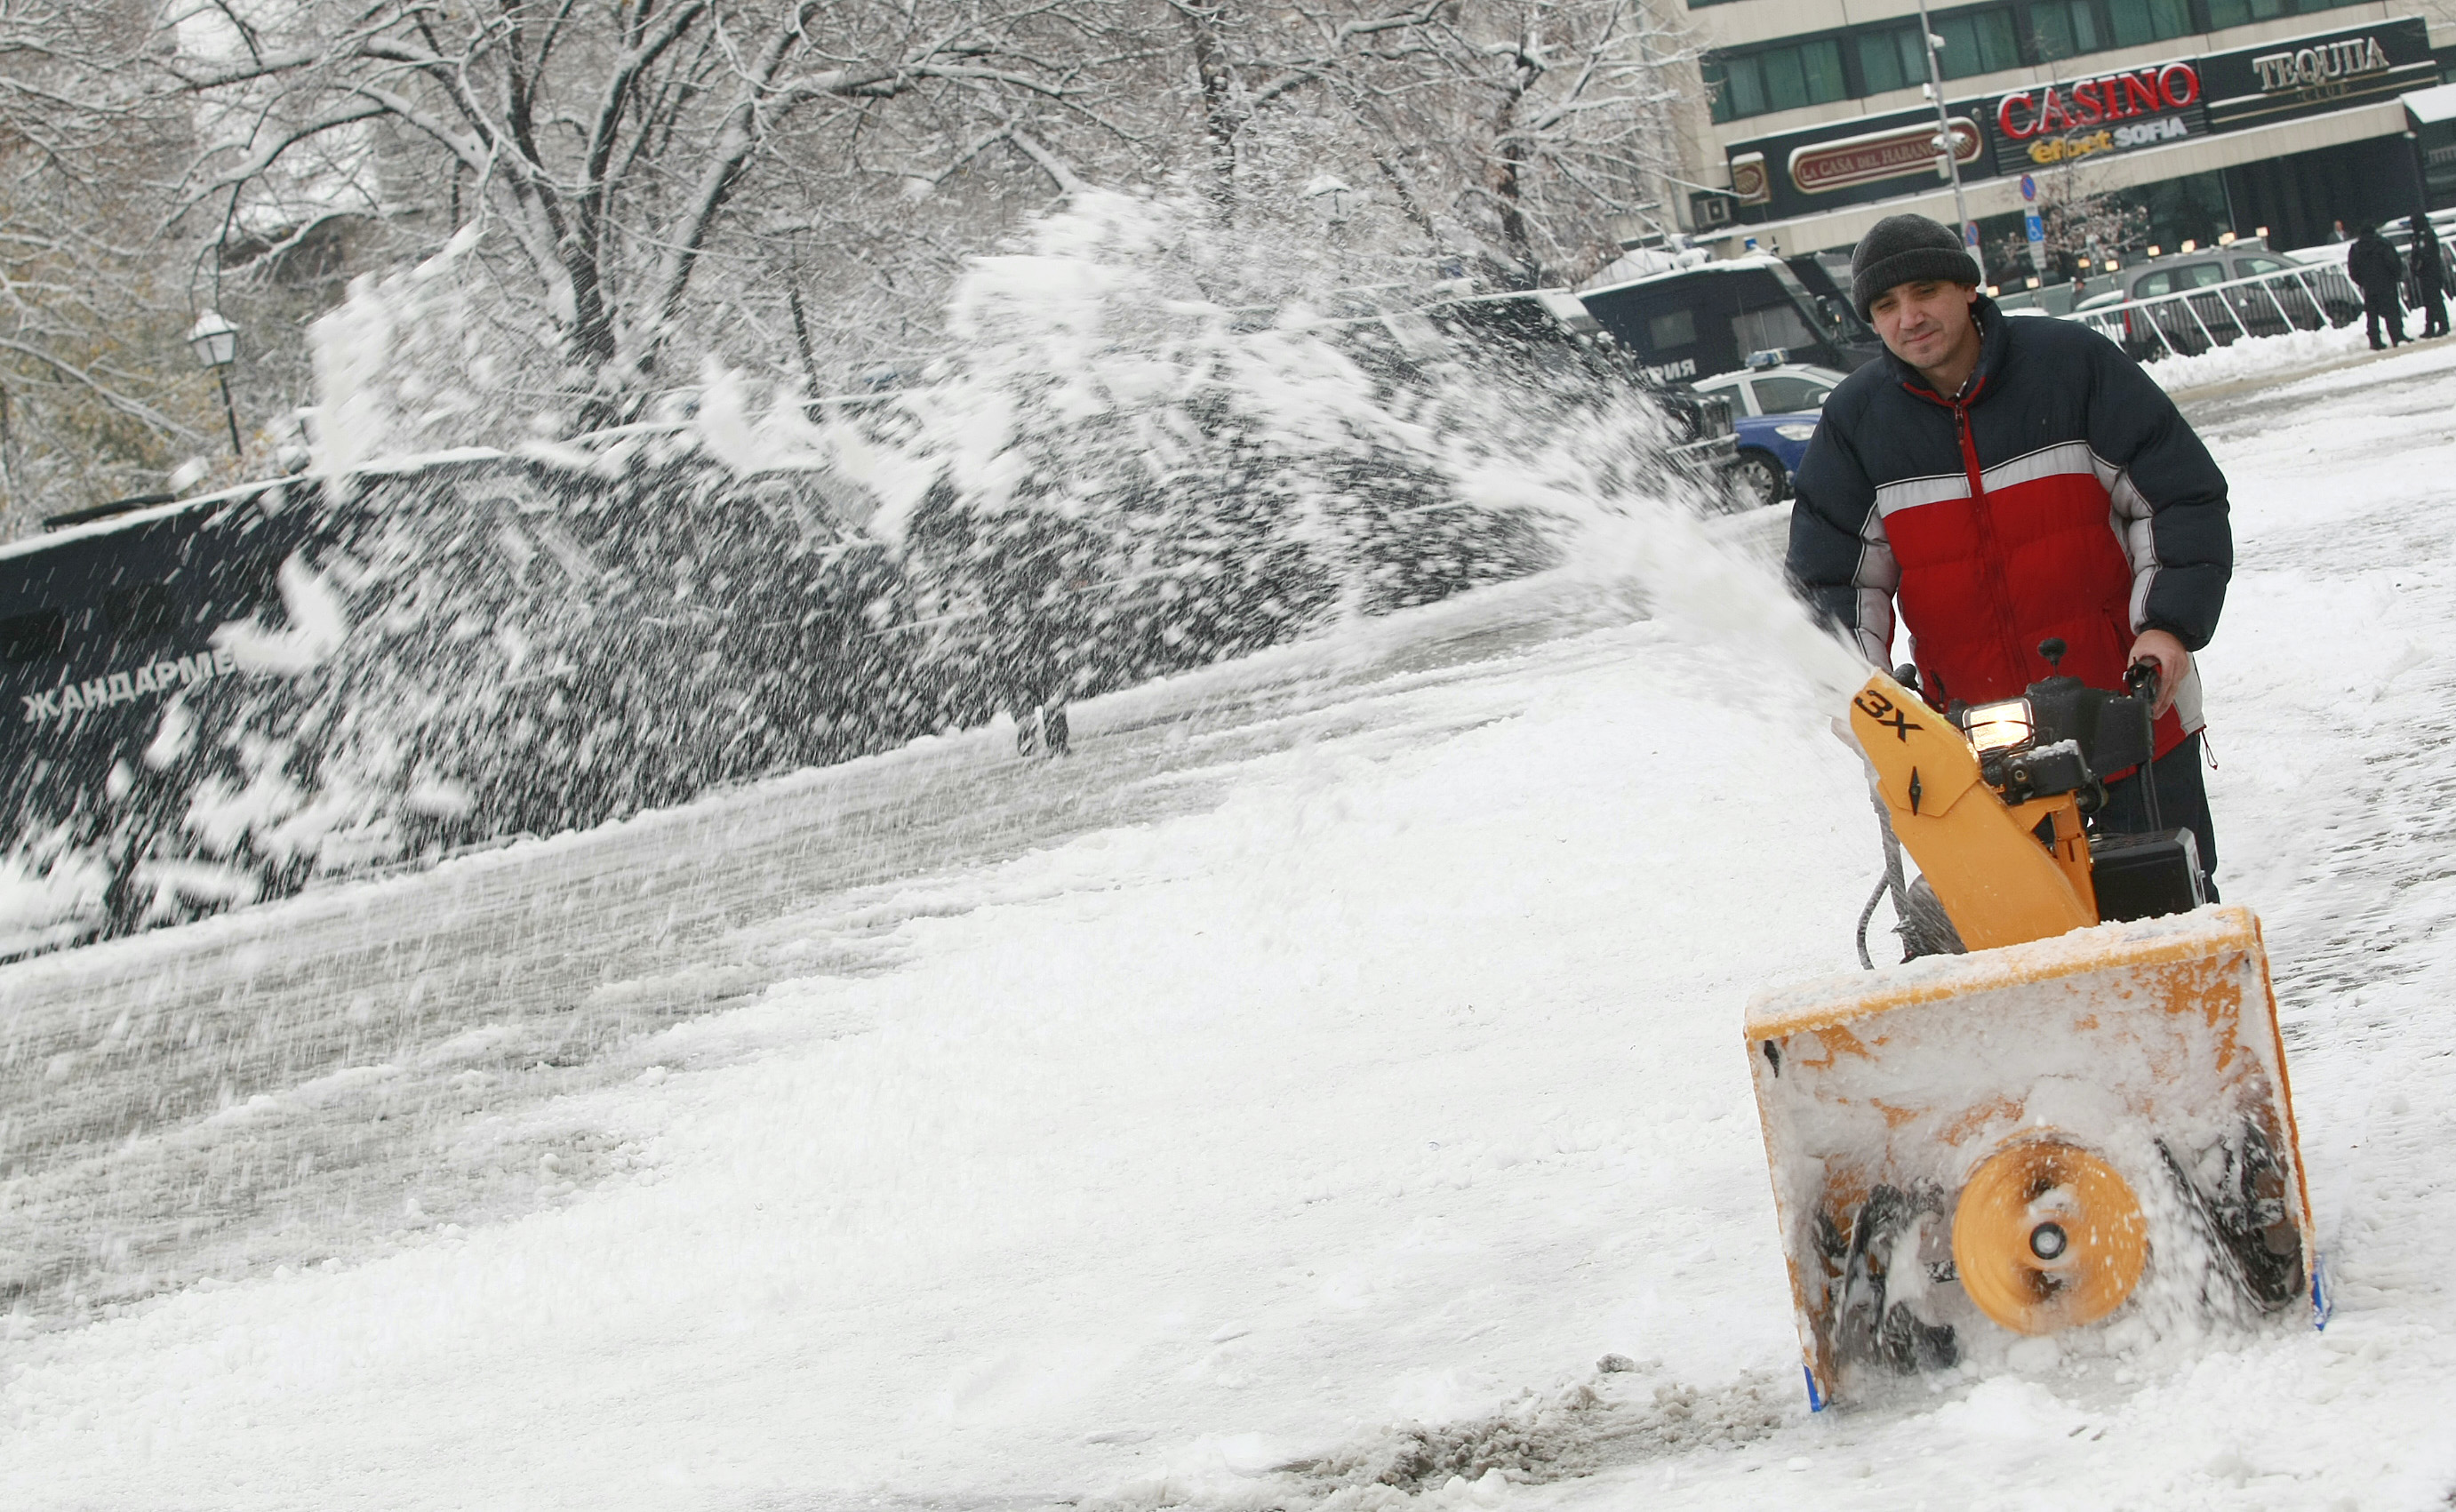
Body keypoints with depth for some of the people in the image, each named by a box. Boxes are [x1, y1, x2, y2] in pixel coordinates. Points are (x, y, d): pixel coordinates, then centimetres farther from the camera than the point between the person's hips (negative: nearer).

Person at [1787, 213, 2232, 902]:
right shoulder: (1856, 419, 1)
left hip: (2131, 705, -1)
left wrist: (2168, 625, -15)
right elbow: (1831, 577, 3)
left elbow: (2183, 497, -4)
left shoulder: (2072, 364, -6)